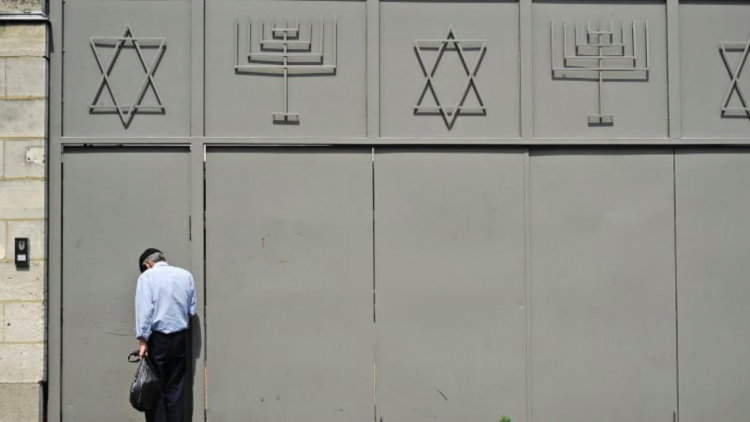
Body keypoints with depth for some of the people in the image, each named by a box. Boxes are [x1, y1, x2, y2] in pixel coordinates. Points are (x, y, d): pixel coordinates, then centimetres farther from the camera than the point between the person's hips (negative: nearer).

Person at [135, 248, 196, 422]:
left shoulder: (147, 276, -3)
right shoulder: (186, 275, 8)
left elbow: (144, 309, -11)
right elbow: (192, 310, 8)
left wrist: (143, 340, -12)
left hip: (157, 337, -3)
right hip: (181, 337, 3)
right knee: (176, 388, 9)